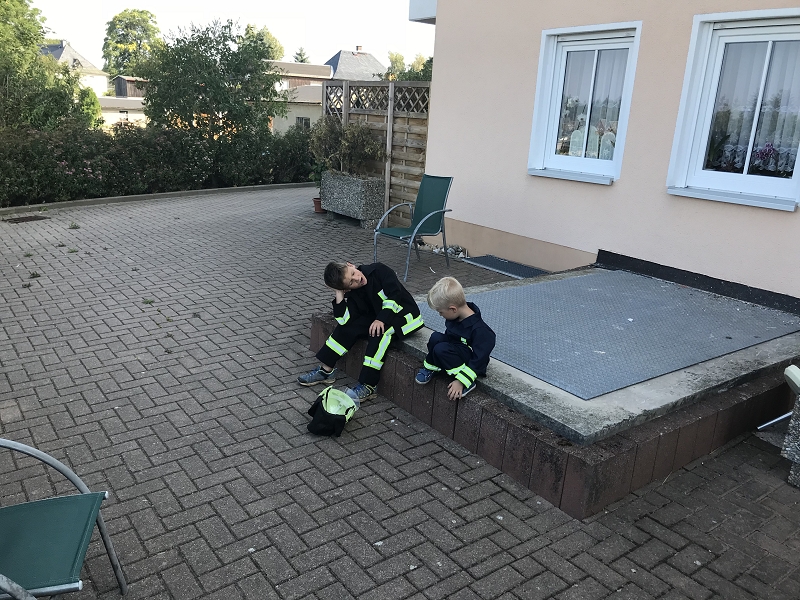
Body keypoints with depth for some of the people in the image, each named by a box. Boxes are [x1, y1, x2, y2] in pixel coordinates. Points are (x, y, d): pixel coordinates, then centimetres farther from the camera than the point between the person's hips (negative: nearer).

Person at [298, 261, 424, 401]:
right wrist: (339, 295, -20)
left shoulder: (379, 270, -15)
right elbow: (344, 320, -17)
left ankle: (368, 386, -29)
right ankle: (326, 370, 0)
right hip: (377, 316, 6)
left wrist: (381, 319, -31)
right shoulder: (353, 295, -4)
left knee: (378, 332, -32)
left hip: (404, 315, -6)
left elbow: (394, 294, -22)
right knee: (348, 326, -9)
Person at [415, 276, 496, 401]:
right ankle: (430, 367, 3)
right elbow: (448, 337, 12)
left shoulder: (479, 330, -28)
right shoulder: (455, 317, -6)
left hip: (470, 362, -7)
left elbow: (478, 361, -24)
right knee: (435, 337, -18)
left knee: (441, 349, -29)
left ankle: (466, 382, -17)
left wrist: (460, 382, -26)